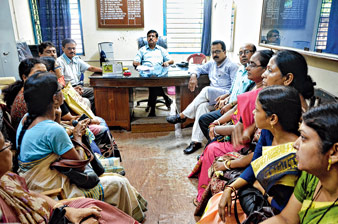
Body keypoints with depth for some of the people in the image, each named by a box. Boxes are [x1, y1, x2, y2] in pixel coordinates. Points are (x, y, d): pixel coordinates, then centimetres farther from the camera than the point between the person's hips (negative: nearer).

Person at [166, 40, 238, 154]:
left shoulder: (231, 66, 5)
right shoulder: (211, 64, 25)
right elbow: (199, 68, 31)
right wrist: (194, 75, 6)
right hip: (211, 98, 5)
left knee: (206, 90, -33)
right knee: (202, 106, -29)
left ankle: (182, 116, -24)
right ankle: (196, 141, -34)